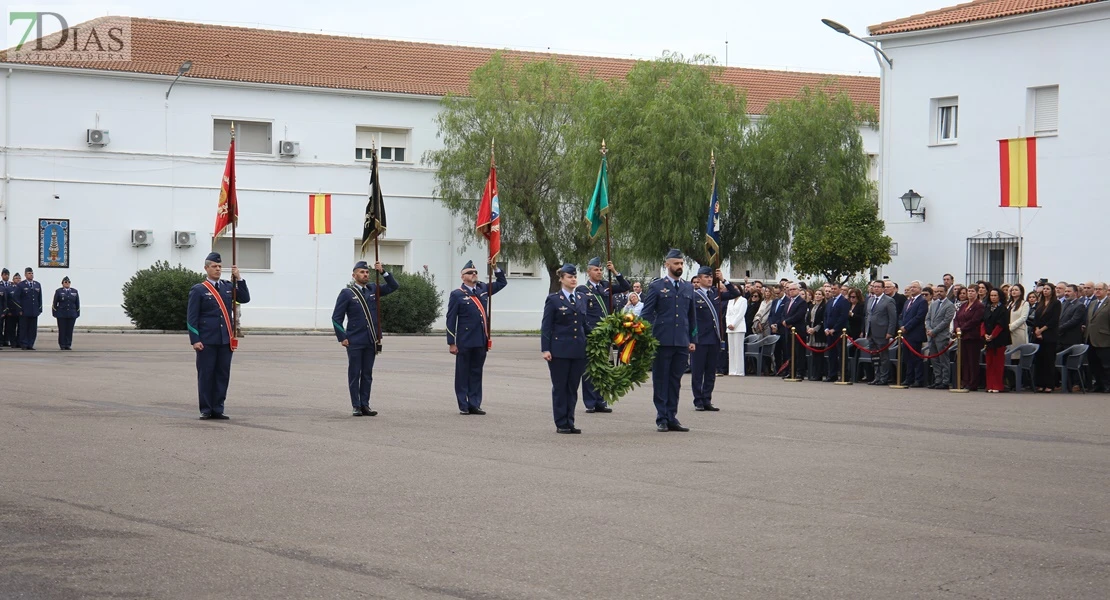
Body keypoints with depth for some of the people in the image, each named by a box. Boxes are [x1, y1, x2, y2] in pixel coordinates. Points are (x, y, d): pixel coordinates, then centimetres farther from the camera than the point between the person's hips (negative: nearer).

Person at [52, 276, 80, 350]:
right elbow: (55, 303, 2)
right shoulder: (58, 291, 3)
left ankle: (68, 345, 5)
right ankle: (62, 345, 4)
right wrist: (55, 313, -2)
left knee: (70, 330, 1)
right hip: (61, 315, -2)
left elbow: (77, 303, 12)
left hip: (72, 315, 2)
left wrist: (77, 313, 7)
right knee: (62, 330, -1)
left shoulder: (74, 291, 10)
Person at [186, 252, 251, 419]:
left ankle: (218, 409, 11)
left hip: (226, 341, 4)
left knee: (223, 375, 5)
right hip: (207, 341, -4)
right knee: (206, 375, 1)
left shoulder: (228, 287, 13)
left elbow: (245, 298, 6)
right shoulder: (198, 290, -1)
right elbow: (191, 317, -4)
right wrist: (195, 340, -11)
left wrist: (238, 279, -2)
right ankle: (206, 410, 7)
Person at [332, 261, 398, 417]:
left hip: (371, 340, 4)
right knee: (354, 374, 2)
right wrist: (342, 338, -8)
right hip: (354, 341, -4)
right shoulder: (347, 293, -3)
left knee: (367, 374, 7)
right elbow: (336, 318, -3)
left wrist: (383, 272, -1)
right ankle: (356, 407, 6)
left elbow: (393, 286, 12)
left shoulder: (373, 289, 10)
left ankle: (365, 405, 12)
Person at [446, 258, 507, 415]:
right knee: (463, 373, 3)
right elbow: (451, 320, -4)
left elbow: (502, 283, 24)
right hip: (465, 341, -5)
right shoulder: (457, 294, -4)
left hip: (481, 340, 5)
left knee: (477, 373, 9)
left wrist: (495, 267, 8)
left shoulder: (483, 289, 11)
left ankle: (474, 404, 13)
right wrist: (451, 343, -8)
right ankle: (463, 406, 8)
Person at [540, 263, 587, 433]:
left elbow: (585, 324, 15)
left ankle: (570, 423, 13)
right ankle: (561, 424, 7)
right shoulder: (553, 299, -1)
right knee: (560, 387, 1)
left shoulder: (582, 298, 12)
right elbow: (546, 326, -3)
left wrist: (589, 346, 11)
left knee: (573, 387, 7)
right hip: (559, 349, -4)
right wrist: (545, 349, -10)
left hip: (579, 349, 4)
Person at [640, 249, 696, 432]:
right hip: (662, 341, -4)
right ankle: (661, 419, 4)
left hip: (682, 342, 4)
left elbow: (692, 316, 18)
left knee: (676, 381, 7)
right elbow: (646, 314, 0)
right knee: (661, 380, 0)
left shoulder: (688, 288, 14)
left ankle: (672, 418, 13)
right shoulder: (656, 286, 1)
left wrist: (692, 339, 12)